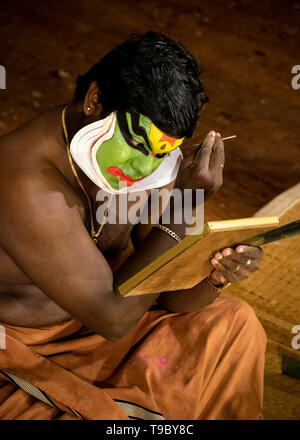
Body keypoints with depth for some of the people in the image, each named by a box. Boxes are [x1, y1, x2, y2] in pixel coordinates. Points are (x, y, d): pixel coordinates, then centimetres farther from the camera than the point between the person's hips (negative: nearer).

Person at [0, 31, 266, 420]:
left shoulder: (141, 145, -10)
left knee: (233, 324, 3)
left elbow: (169, 292, -5)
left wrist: (213, 277, -28)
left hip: (91, 319, 7)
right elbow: (113, 318, -29)